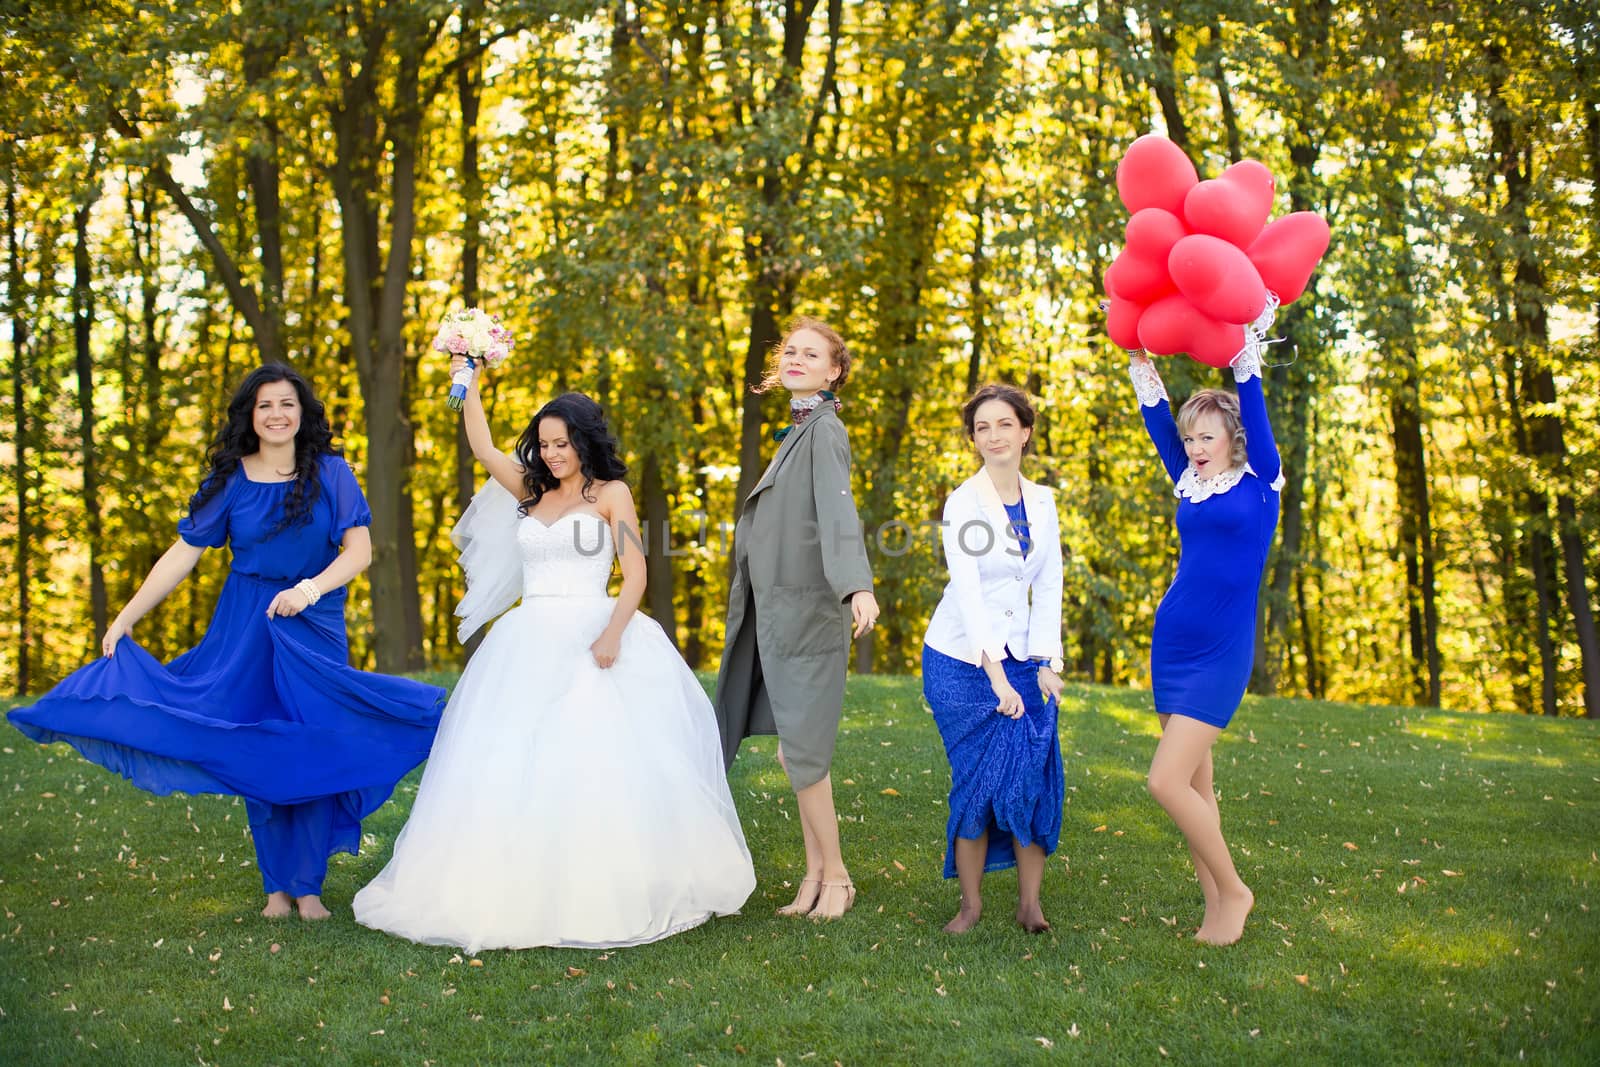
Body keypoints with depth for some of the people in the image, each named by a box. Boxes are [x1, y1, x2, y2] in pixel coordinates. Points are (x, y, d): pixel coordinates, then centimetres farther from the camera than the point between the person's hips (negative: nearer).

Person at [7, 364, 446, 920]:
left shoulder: (330, 473, -1)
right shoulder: (230, 480, 2)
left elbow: (359, 548, -5)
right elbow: (183, 553, 2)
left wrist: (312, 588, -22)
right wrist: (125, 618, -3)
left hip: (315, 628, -1)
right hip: (246, 628, 1)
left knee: (312, 750, -2)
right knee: (256, 754, 3)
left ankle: (308, 886, 9)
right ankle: (277, 885, 13)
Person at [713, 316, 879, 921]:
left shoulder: (824, 430, -10)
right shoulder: (798, 431, 16)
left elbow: (839, 511, -26)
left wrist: (859, 586, -39)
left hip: (807, 610, -8)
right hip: (777, 610, 9)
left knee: (801, 751, -4)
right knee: (797, 750, 11)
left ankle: (835, 875, 10)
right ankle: (816, 874, 19)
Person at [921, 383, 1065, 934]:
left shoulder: (1042, 501, 5)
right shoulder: (963, 503, -12)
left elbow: (1048, 587, 6)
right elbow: (968, 593, -21)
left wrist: (1048, 663, -5)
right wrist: (997, 676, -28)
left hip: (1023, 658, 4)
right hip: (963, 661, -4)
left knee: (1034, 778, -3)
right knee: (978, 781, -4)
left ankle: (1030, 903, 8)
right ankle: (971, 904, 10)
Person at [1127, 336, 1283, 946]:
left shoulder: (1260, 482, -1)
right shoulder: (1189, 485, 11)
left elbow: (1253, 408, -6)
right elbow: (1157, 419, 12)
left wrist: (1243, 346, -3)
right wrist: (1142, 358, 9)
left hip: (1223, 652, -6)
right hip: (1170, 643, 6)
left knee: (1168, 781, -14)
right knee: (1194, 783, 8)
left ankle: (1233, 889, 5)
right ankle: (1217, 906, 18)